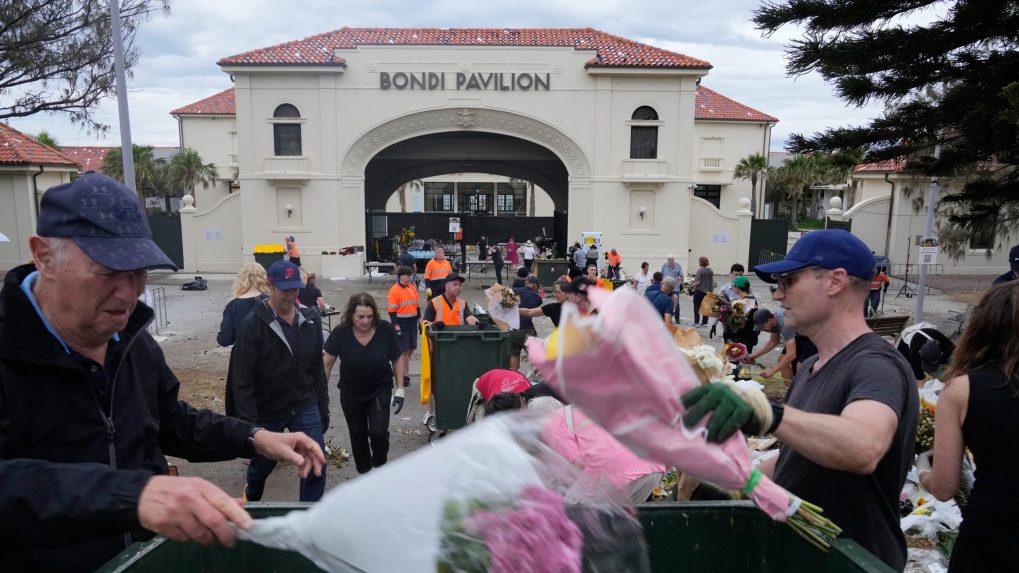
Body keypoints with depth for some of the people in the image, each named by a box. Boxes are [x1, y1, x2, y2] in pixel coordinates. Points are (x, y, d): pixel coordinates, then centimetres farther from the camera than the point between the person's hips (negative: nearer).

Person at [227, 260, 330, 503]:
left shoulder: (309, 321, 1)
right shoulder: (253, 324, -15)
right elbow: (242, 381, -16)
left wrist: (323, 408, 9)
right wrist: (250, 423, -19)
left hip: (305, 407, 3)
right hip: (267, 411, -3)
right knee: (263, 464, 18)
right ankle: (250, 501, 51)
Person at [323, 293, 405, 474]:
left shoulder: (386, 330, -19)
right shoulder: (340, 332, -19)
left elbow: (397, 359, -6)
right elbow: (327, 363, -8)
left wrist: (399, 389, -7)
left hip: (380, 390, -1)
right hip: (351, 393, 1)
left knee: (378, 432, -12)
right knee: (357, 435, 12)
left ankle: (380, 465, 18)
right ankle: (364, 473, 32)